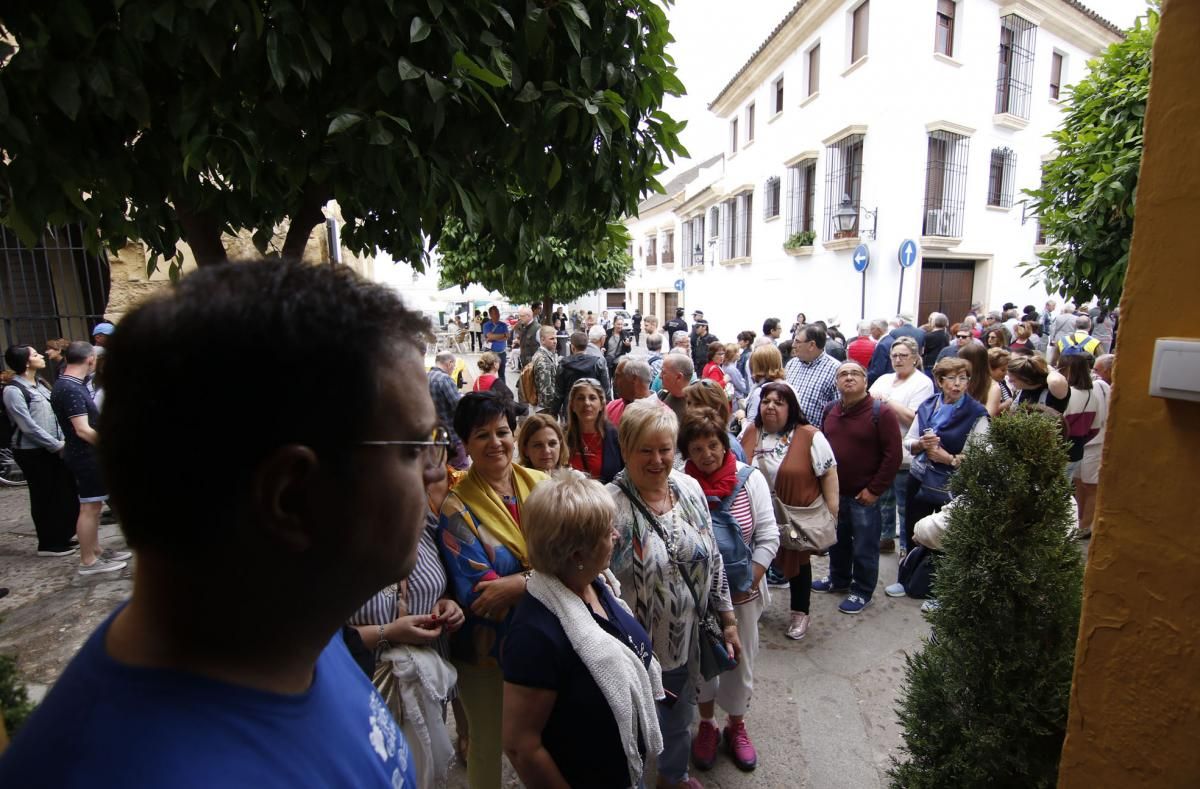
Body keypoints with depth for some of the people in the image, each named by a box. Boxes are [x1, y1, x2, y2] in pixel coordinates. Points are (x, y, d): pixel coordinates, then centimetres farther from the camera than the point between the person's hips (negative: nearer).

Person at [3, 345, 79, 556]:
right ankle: (48, 544, 17)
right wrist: (57, 445, -15)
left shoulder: (40, 383, 10)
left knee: (67, 493, 12)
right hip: (32, 452, -7)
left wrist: (63, 440, 2)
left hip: (53, 449, 7)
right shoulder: (13, 390, -13)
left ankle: (64, 537, 26)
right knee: (44, 497, 3)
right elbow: (29, 426, -18)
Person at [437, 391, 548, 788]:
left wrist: (519, 584, -24)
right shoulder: (457, 506, -14)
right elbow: (475, 595, -19)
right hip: (487, 650, -3)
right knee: (490, 746, 18)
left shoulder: (541, 485, -5)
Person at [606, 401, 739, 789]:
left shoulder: (689, 487, -6)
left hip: (688, 640, 6)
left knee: (680, 720, 28)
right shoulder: (610, 505, -25)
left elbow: (713, 559, 3)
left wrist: (728, 621, 7)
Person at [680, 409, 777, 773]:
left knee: (740, 660, 17)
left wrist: (748, 585, -11)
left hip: (742, 593, 1)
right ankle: (707, 723, 45)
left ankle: (736, 725, 44)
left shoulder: (750, 479, -12)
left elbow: (768, 538, -8)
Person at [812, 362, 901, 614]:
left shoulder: (881, 413, -14)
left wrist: (874, 490, -14)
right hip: (834, 491, 6)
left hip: (864, 496, -5)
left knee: (864, 547, 8)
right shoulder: (831, 410, 4)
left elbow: (893, 455, -15)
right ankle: (838, 578, 42)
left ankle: (862, 591, 27)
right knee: (837, 541, 22)